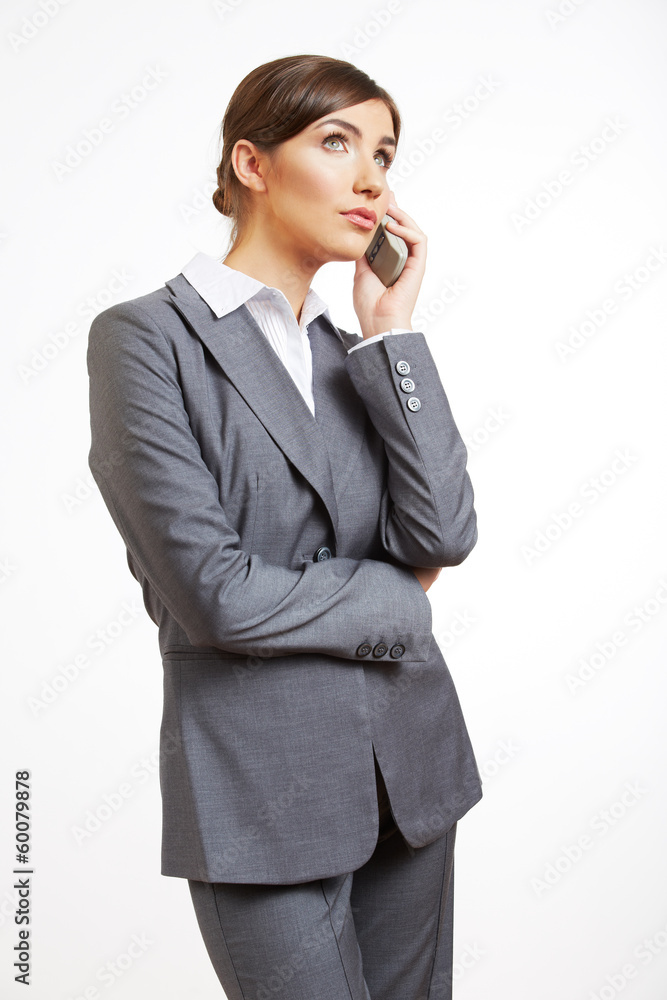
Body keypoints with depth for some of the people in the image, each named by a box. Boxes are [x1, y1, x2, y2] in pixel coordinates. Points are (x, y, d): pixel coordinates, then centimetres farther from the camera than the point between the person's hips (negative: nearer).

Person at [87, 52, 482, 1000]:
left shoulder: (359, 355, 10)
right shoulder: (146, 337, -9)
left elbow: (445, 536, -4)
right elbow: (212, 591, -17)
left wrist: (390, 333, -5)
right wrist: (396, 601, -4)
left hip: (409, 770, 6)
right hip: (262, 790, -6)